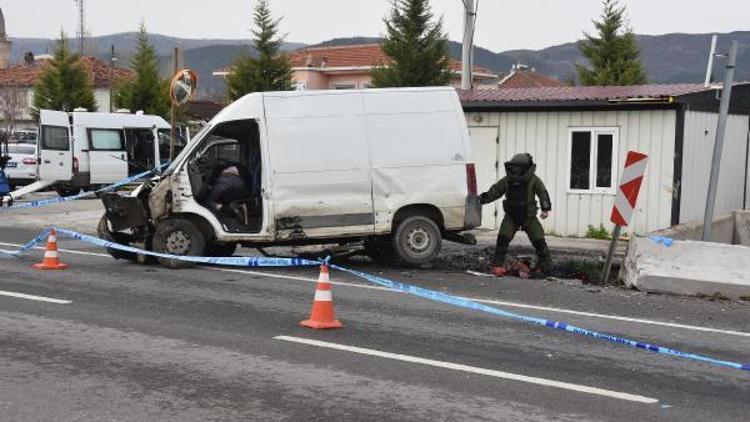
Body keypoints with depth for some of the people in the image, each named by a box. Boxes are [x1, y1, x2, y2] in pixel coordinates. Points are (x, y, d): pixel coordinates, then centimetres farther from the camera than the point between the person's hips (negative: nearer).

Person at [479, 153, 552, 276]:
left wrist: (546, 208, -25)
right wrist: (481, 199, -15)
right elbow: (494, 192, -2)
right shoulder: (507, 180, -5)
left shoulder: (533, 180, -12)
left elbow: (543, 193, -14)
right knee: (503, 238, -14)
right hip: (511, 216, 1)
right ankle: (497, 265, -5)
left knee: (539, 240, -1)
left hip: (529, 216, -1)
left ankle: (546, 265, 16)